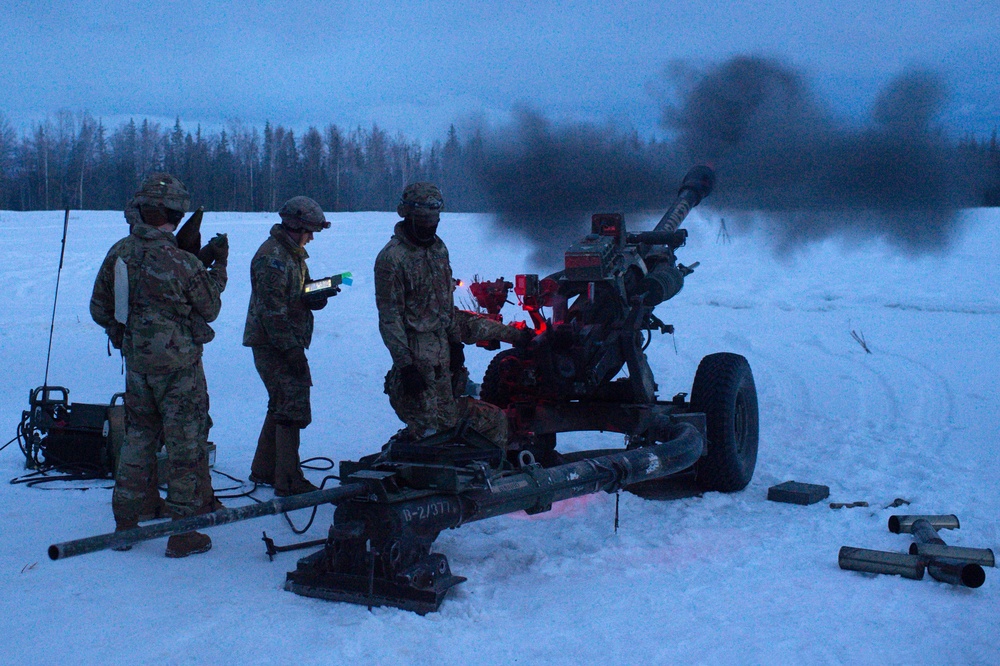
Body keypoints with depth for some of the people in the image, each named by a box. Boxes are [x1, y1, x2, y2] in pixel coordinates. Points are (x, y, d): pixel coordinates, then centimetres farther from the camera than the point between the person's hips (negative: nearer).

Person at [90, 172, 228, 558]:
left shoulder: (118, 253, -3)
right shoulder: (182, 263, -19)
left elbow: (99, 309, 6)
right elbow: (209, 310, -3)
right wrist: (218, 268, 7)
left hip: (136, 363, 6)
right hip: (178, 366, -6)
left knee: (138, 439, 19)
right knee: (186, 445, 4)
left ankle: (125, 522, 26)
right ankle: (183, 533, 8)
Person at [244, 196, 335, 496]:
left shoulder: (294, 254, 16)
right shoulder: (272, 257, -16)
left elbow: (303, 299, 19)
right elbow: (273, 309, -22)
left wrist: (321, 293, -3)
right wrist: (292, 349, -24)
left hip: (287, 344, 10)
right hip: (273, 345, -10)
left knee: (281, 405, 17)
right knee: (293, 408, -10)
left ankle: (263, 470, 28)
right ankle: (288, 480, -5)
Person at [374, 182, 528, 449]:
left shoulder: (438, 248, 12)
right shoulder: (391, 258, -14)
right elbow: (389, 317, -16)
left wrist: (455, 341, 15)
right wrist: (405, 365, -20)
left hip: (443, 347, 8)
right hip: (417, 354, -8)